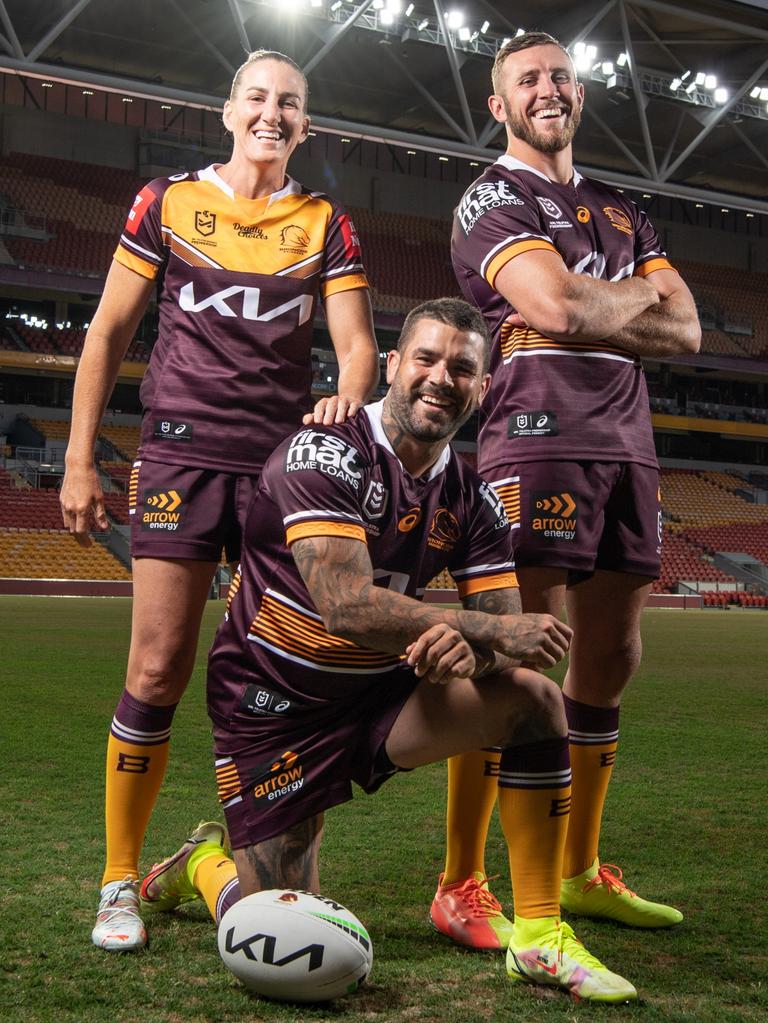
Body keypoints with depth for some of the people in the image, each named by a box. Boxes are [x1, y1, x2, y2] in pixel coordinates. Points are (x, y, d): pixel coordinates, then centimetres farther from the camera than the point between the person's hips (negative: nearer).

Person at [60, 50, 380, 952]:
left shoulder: (326, 225, 10)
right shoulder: (167, 202, 7)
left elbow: (356, 344, 3)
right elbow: (108, 333, 8)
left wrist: (347, 398, -21)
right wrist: (79, 459, 2)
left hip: (286, 460, 2)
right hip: (182, 453, -2)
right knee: (157, 671, -7)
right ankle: (120, 880, 7)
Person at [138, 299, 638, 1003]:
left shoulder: (472, 500, 1)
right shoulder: (326, 454, -18)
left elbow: (504, 645, -4)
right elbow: (347, 606, -30)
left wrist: (468, 649, -29)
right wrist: (492, 629, -30)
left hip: (379, 694, 6)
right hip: (274, 707, -5)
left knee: (536, 699, -16)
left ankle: (539, 938, -9)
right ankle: (206, 866, 28)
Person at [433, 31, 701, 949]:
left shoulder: (620, 214, 24)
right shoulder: (491, 200, 2)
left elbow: (685, 330, 11)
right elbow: (559, 305, -16)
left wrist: (594, 313, -5)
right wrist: (637, 299, 3)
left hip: (628, 449, 8)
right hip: (538, 441, -7)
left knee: (608, 660, 9)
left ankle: (582, 874, 21)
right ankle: (460, 888, -3)